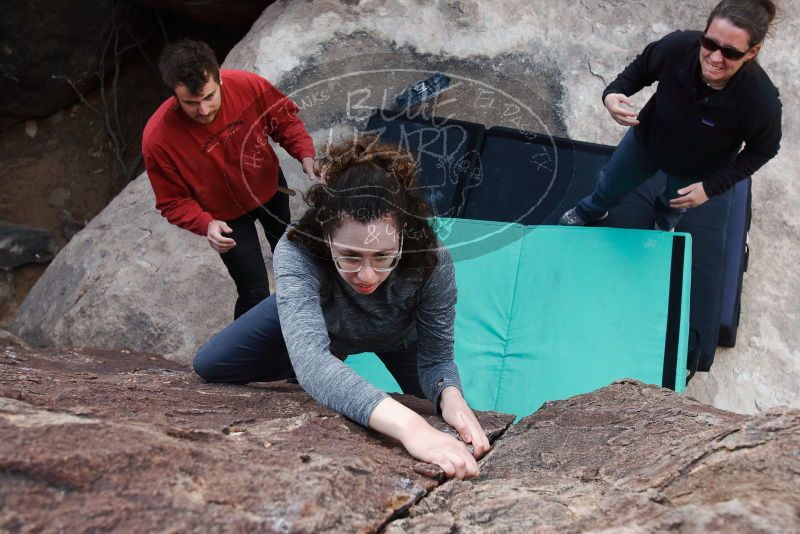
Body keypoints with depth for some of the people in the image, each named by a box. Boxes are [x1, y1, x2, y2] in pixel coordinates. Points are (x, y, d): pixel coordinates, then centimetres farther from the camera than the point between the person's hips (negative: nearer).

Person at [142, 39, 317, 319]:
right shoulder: (158, 139, -36)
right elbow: (173, 202, -22)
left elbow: (284, 118, -13)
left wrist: (305, 154, -29)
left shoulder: (247, 85, -33)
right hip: (226, 215, -4)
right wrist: (205, 224, -40)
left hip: (270, 186, 4)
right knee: (255, 292, 2)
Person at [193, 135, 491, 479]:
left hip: (399, 338, 1)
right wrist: (406, 425, -77)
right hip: (312, 320, 0)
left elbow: (436, 358, -29)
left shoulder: (432, 262, -41)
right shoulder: (297, 254, -46)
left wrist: (450, 396, -55)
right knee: (210, 366, -5)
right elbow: (311, 360, -60)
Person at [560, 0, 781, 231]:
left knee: (674, 205, 33)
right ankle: (590, 211, 65)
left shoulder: (761, 101, -40)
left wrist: (712, 187, -21)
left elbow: (763, 149, -19)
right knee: (610, 185, 28)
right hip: (646, 138, 1)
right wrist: (612, 93, -33)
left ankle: (663, 223, 72)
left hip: (697, 169, -1)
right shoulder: (679, 46, -37)